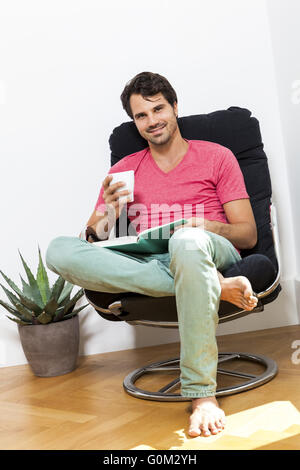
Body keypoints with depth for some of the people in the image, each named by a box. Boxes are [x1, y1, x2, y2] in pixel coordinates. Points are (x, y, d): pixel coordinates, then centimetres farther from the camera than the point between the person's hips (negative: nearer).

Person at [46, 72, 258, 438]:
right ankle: (215, 286, -29)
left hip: (211, 253, -3)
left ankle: (202, 394, -34)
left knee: (187, 240, -42)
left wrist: (205, 225, -13)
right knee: (59, 250, -25)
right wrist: (108, 213, -9)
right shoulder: (124, 170, 20)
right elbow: (92, 242, 13)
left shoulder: (216, 157, 13)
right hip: (146, 264, 3)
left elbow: (248, 234, 7)